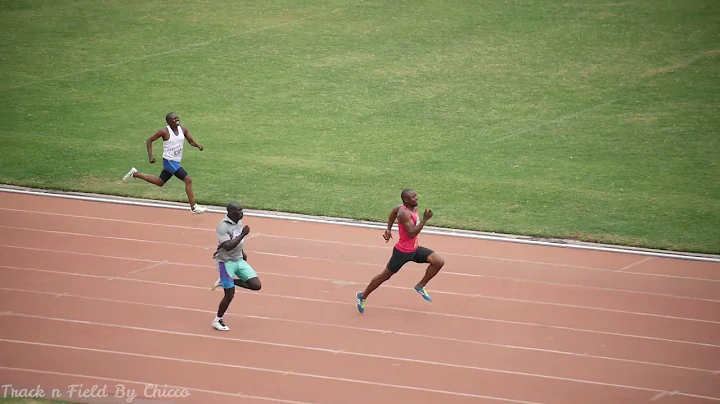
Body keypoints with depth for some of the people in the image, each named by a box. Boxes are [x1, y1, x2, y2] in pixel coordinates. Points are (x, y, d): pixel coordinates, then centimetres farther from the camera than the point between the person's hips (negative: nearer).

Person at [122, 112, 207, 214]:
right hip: (169, 161, -8)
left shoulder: (183, 129, 0)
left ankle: (135, 173, 38)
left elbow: (191, 140, 4)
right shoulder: (164, 132, -16)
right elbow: (149, 140, -7)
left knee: (160, 182, 24)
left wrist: (198, 145, -19)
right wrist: (150, 156, -15)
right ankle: (193, 207, -13)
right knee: (188, 180, -17)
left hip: (175, 162, 8)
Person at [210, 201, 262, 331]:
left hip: (239, 260, 8)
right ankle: (217, 320, 17)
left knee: (256, 285, -2)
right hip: (226, 262, -8)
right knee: (230, 294, -5)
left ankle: (224, 281, 14)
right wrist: (243, 234, -30)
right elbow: (228, 246, -31)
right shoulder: (223, 226, -22)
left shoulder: (239, 221, 2)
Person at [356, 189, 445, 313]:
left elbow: (394, 212, 19)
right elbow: (412, 233, -34)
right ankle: (363, 296, 25)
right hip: (402, 252, -8)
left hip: (415, 249, 8)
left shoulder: (414, 207, 1)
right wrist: (425, 219, -35)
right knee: (386, 275, 7)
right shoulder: (404, 213, -27)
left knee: (439, 262, -5)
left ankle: (420, 286, 9)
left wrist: (388, 228, 20)